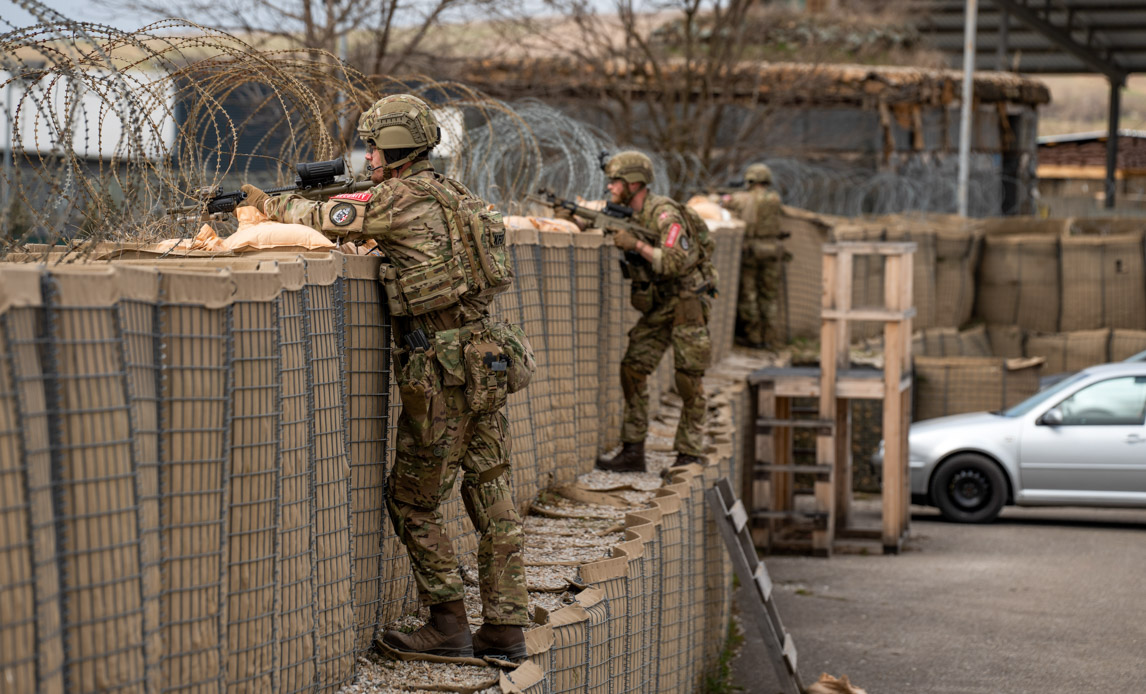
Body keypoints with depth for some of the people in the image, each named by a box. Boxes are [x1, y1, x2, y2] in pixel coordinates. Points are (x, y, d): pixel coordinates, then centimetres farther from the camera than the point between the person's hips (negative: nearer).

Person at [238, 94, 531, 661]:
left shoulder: (401, 197, -9)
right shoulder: (450, 194, 16)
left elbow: (322, 219, -3)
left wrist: (268, 203, 14)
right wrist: (333, 192, 21)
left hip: (442, 369, -8)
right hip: (488, 362, 8)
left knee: (412, 501, 4)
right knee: (492, 500, 8)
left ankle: (447, 625, 5)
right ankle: (504, 629, 11)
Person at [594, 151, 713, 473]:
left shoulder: (664, 214, -20)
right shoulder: (626, 214, 4)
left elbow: (676, 262, -30)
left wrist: (637, 245, -28)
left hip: (686, 303, -8)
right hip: (655, 305, 8)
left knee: (688, 380, -5)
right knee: (633, 370, 2)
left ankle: (689, 456, 1)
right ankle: (632, 452, 5)